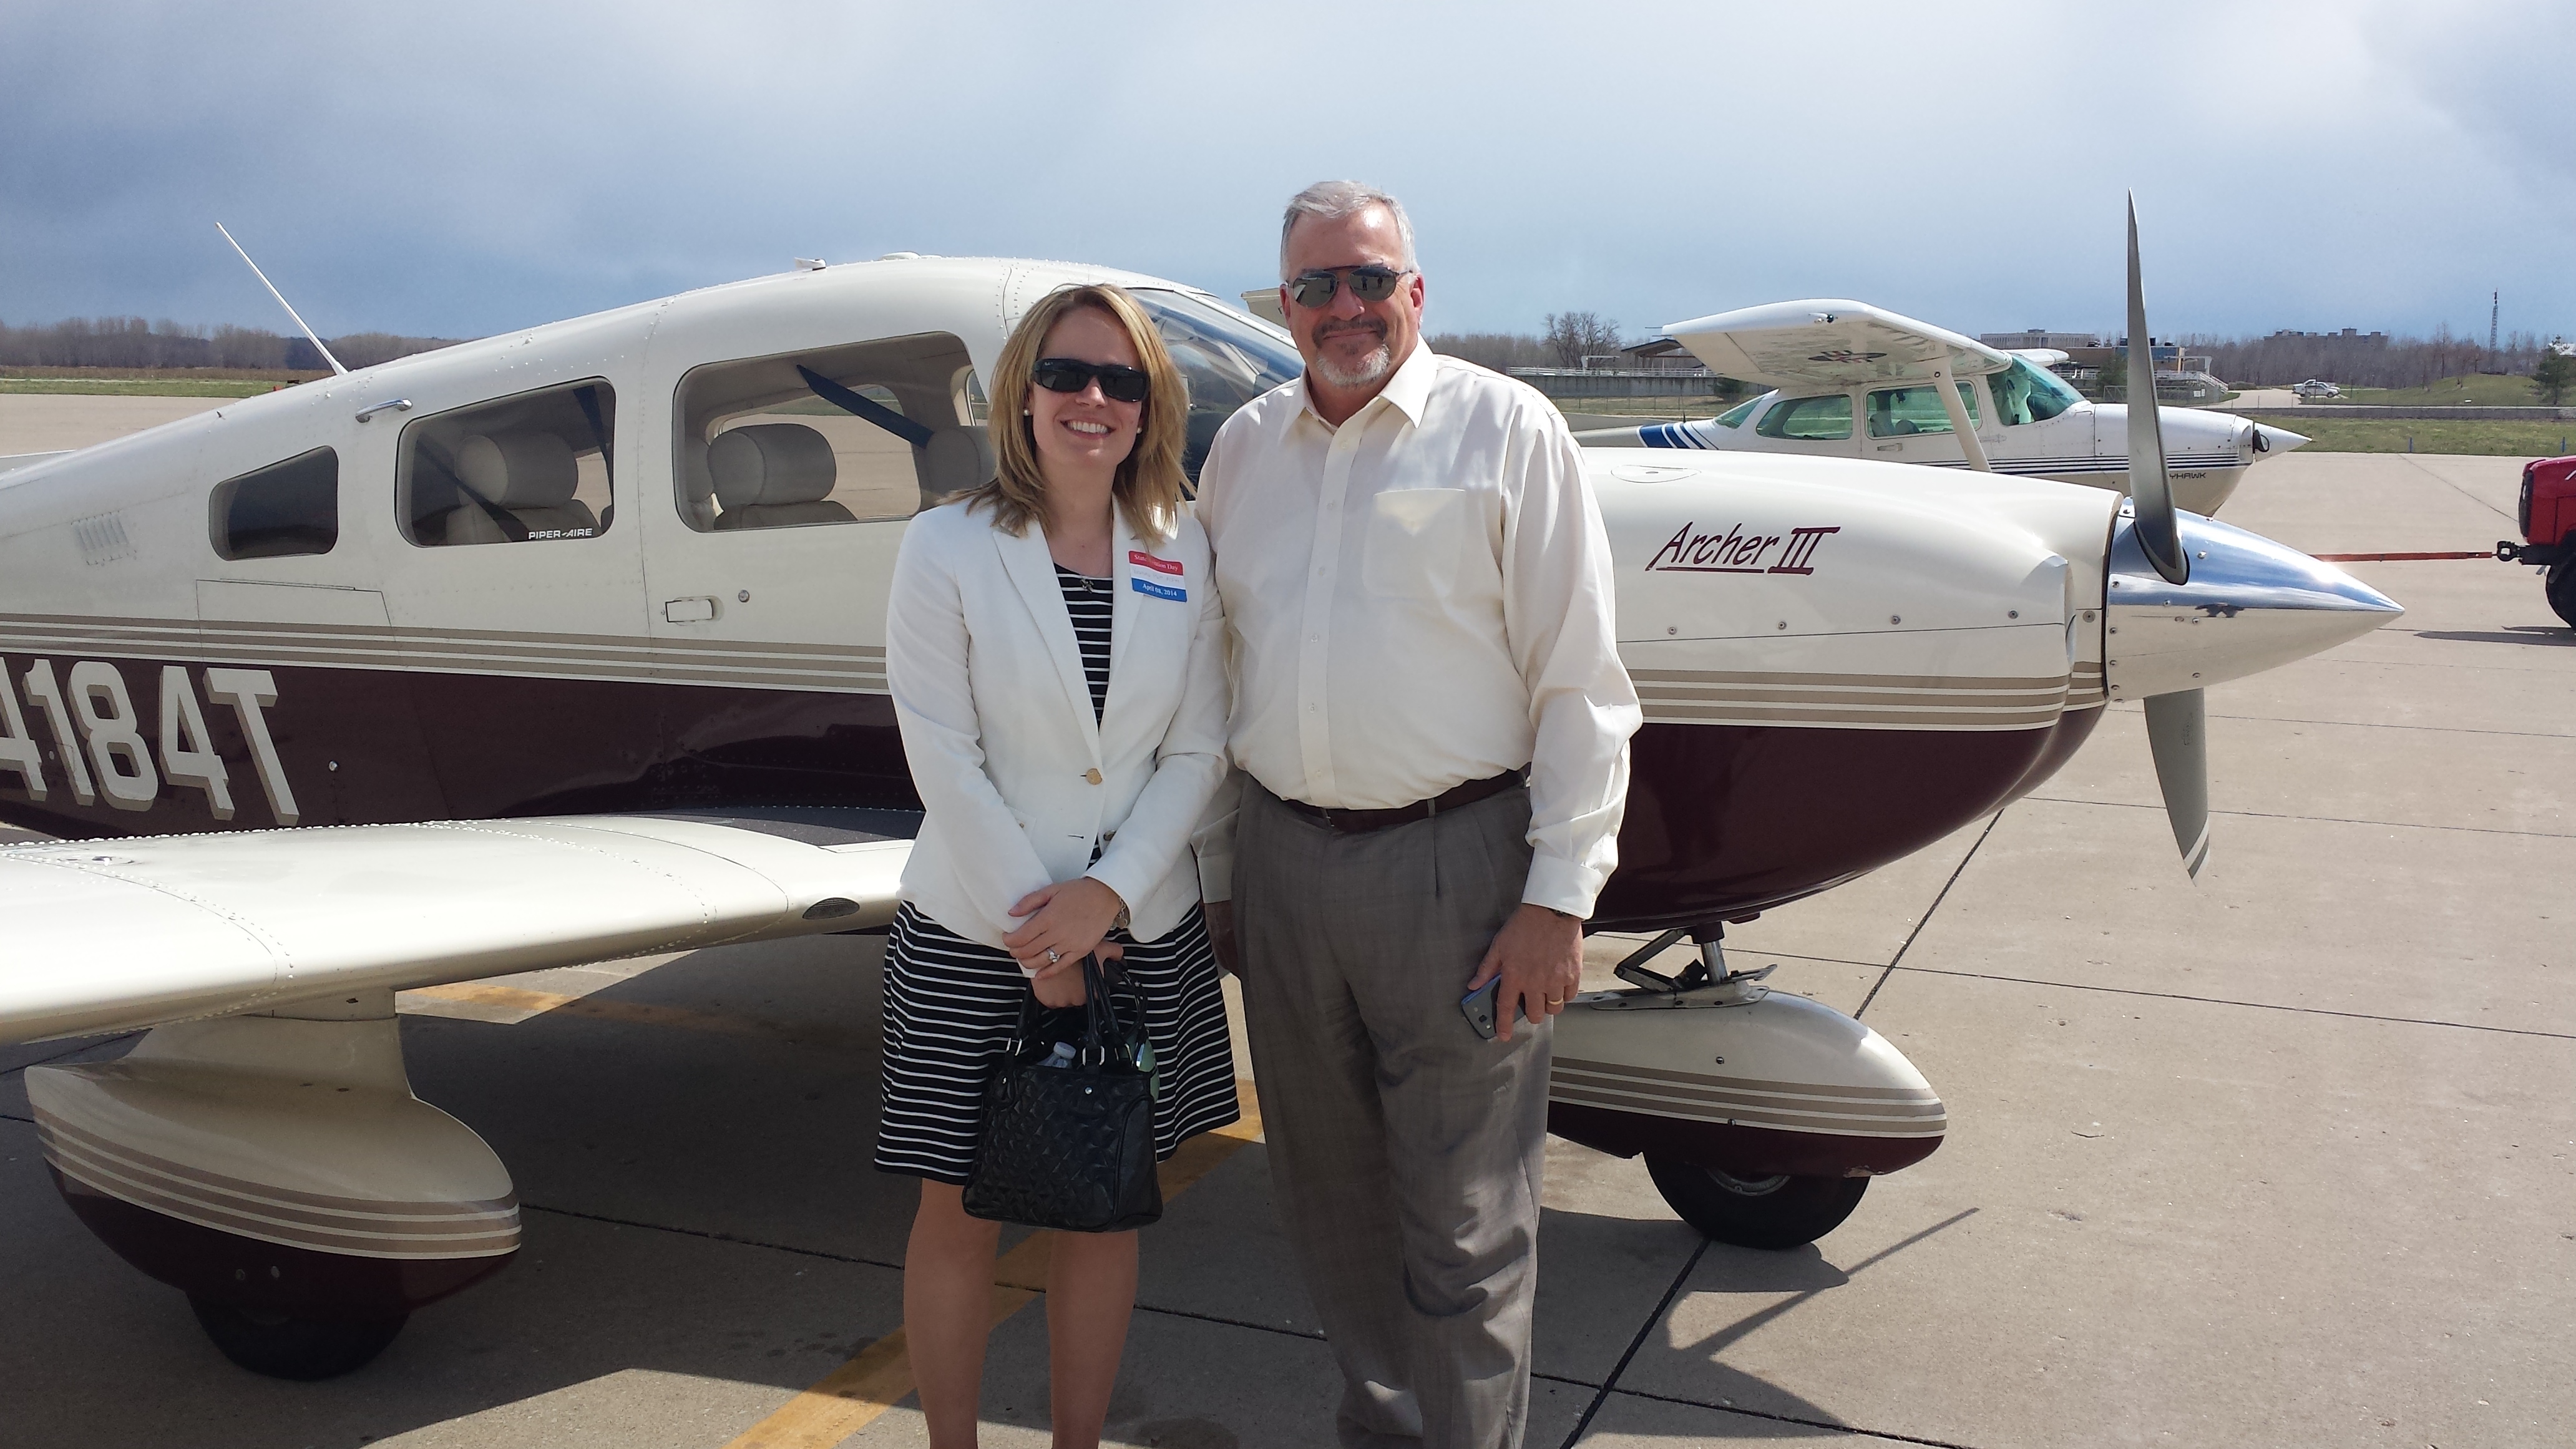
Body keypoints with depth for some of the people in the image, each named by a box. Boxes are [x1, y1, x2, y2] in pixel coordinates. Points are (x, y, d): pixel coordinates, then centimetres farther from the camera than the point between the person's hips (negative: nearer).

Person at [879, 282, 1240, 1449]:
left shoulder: (1182, 555, 3)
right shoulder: (947, 549, -6)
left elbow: (1197, 750, 1)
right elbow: (944, 760, -10)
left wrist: (1108, 893, -12)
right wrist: (1033, 937, -12)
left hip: (1141, 931, 3)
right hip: (972, 934, -3)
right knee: (959, 1213, 7)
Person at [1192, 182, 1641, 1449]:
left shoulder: (1506, 430, -3)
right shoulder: (1243, 449, 11)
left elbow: (1577, 680, -7)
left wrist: (1558, 895, -12)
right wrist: (1215, 870, 14)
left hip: (1453, 864, -5)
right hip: (1283, 860, 5)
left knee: (1461, 1215, 3)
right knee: (1327, 1190, 17)